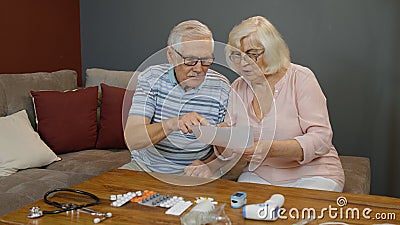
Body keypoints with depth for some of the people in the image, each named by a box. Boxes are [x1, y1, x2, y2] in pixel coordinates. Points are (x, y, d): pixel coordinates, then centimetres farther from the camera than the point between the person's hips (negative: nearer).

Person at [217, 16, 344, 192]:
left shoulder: (300, 78, -9)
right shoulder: (237, 89, 4)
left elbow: (321, 139, -18)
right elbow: (228, 152, 4)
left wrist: (270, 149, -32)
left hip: (310, 174, -3)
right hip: (259, 174, 3)